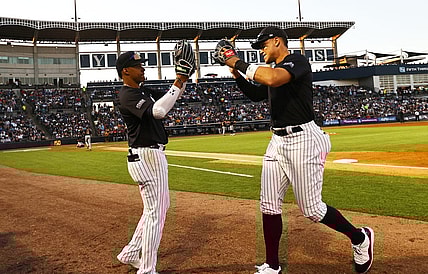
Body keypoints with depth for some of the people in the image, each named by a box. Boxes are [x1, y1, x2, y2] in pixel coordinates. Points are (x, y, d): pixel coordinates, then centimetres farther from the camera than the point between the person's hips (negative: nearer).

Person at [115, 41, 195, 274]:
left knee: (160, 206, 21)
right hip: (147, 157, -11)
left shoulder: (143, 91, 15)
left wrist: (183, 77, -1)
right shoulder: (128, 95, -16)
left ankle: (130, 253, 31)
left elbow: (169, 96, 17)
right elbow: (158, 110, -32)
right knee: (156, 213, -4)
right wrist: (179, 80, -27)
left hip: (152, 156, 11)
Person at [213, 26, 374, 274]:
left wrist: (238, 62, -20)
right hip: (278, 141, 9)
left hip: (302, 140, -9)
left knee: (312, 209, -1)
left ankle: (360, 238, 25)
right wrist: (236, 73, 12)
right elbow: (255, 95, 27)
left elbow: (273, 79, -31)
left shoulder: (298, 61, -11)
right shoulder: (274, 70, 18)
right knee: (269, 206, 6)